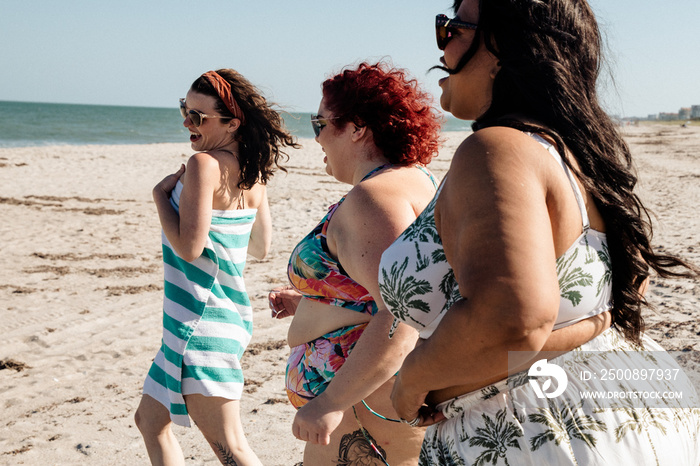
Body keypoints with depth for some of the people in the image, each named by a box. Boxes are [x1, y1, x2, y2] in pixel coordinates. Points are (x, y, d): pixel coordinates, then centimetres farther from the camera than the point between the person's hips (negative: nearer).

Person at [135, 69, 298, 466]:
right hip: (232, 316, 10)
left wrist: (162, 193, -9)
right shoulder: (253, 171, 7)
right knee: (151, 421, 23)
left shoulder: (204, 164, -17)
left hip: (202, 321, -10)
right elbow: (261, 248, 17)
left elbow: (189, 247, -23)